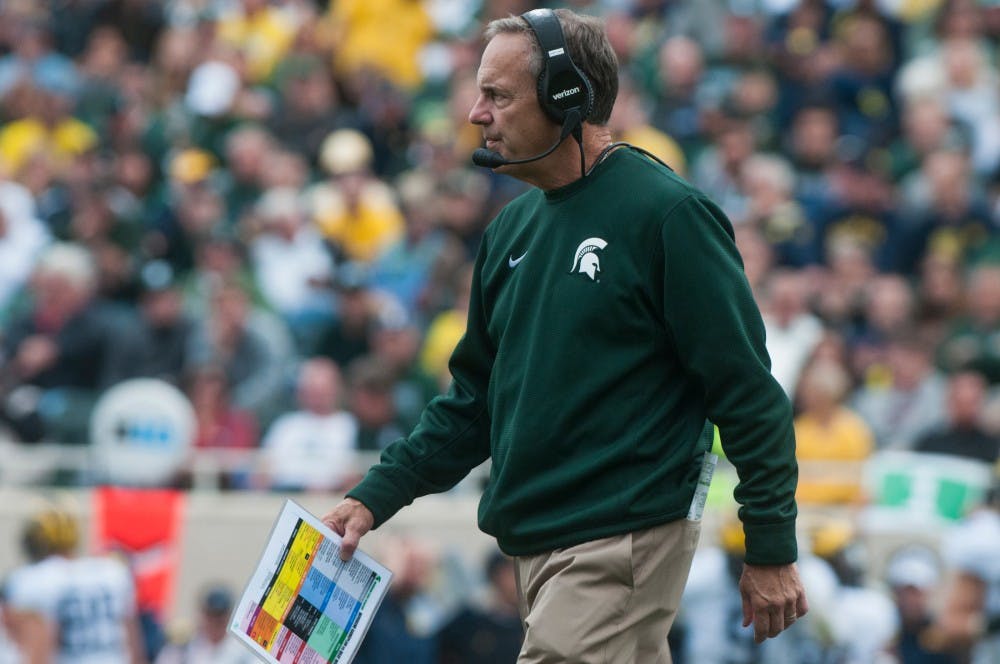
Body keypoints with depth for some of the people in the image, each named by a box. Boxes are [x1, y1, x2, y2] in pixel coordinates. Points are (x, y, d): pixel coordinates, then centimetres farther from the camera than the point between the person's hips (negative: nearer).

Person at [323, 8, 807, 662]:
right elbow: (475, 398, 21)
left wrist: (772, 551, -13)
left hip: (622, 541, -8)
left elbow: (748, 392, -12)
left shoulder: (666, 213, -11)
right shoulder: (514, 228, 13)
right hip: (535, 543, 8)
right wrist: (378, 496, 11)